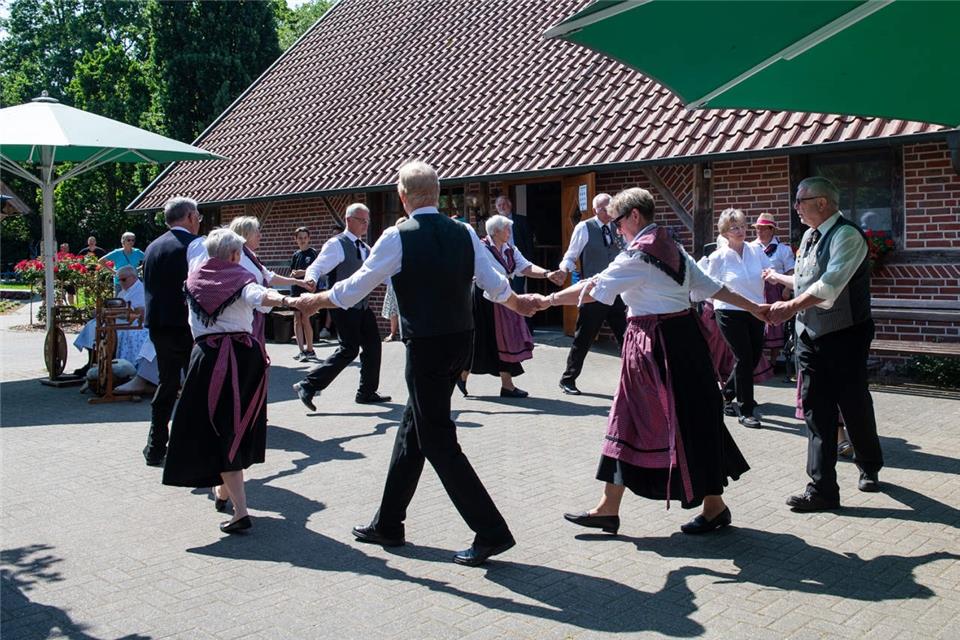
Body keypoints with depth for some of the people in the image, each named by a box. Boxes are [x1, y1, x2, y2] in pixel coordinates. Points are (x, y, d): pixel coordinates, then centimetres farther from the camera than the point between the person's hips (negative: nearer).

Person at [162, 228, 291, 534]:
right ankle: (224, 489, 37)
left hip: (207, 357, 1)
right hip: (245, 356, 0)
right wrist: (283, 299, -41)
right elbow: (261, 296, -25)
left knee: (218, 431, -1)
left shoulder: (194, 279, 11)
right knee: (239, 425, 18)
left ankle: (240, 511, -11)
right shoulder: (239, 277, -1)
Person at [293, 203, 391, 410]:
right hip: (344, 306, -8)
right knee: (350, 349, -12)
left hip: (363, 306, 9)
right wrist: (311, 280, -38)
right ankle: (308, 385, -5)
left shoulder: (365, 248, 16)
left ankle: (367, 392, 21)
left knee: (373, 345, 9)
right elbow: (316, 268, -16)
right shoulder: (336, 245, -9)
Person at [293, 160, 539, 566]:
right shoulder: (464, 233, 3)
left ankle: (491, 532, 3)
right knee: (413, 429, 18)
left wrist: (313, 301, 14)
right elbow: (496, 286, 8)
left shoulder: (399, 238, -12)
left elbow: (353, 289, -4)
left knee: (438, 442, 2)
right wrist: (519, 304, 30)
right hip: (460, 342, 7)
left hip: (425, 349, -7)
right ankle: (388, 524, 31)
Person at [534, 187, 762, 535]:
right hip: (681, 334, 10)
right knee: (629, 418, 10)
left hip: (661, 344, -10)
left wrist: (547, 300, -4)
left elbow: (591, 289, -13)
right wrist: (752, 307, 23)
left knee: (682, 421, 2)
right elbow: (710, 286, 14)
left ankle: (714, 506, 18)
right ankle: (608, 507, 16)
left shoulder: (638, 255, -15)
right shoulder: (672, 249, 12)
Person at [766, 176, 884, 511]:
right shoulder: (810, 235, 9)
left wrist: (791, 307, -31)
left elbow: (829, 286, -28)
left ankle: (870, 467, 37)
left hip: (844, 337, -7)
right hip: (809, 336, 7)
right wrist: (778, 277, 33)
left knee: (855, 407, 10)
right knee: (816, 411, 4)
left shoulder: (846, 235, -16)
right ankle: (822, 489, 7)